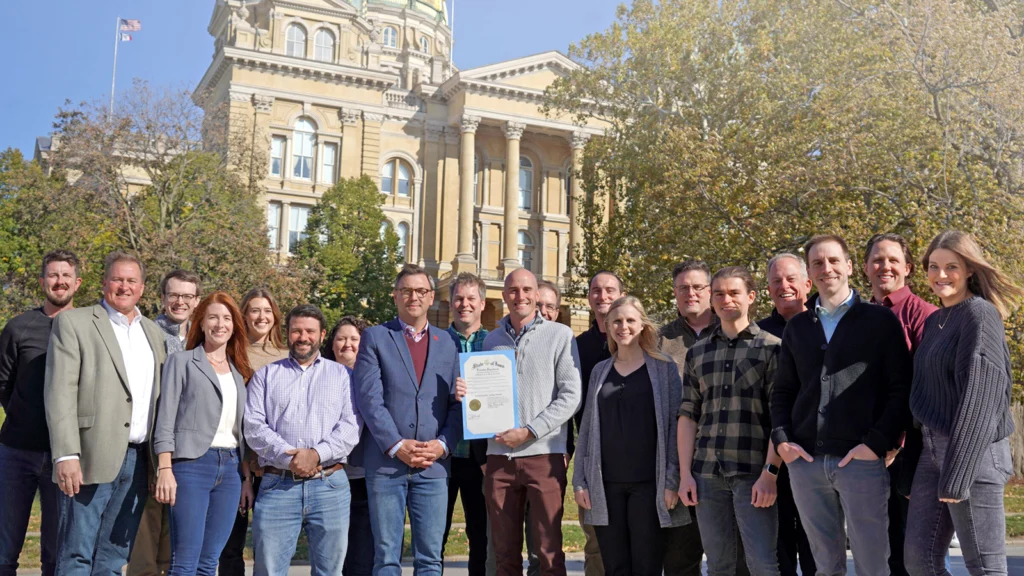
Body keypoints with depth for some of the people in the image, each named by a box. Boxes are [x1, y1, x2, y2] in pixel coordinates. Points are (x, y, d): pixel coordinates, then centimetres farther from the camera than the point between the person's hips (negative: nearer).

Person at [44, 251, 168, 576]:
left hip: (138, 461, 5)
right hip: (93, 458, -5)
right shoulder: (74, 322, 0)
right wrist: (66, 455, -17)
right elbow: (60, 392, -8)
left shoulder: (153, 332, 17)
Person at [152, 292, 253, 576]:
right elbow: (165, 420, -3)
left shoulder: (239, 371, 17)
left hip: (231, 468, 5)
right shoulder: (181, 361, 4)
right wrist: (165, 470, -13)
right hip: (192, 464, -5)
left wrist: (247, 477, 11)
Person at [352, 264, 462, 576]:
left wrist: (443, 444, -7)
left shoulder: (447, 342, 13)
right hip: (386, 462, -2)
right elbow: (369, 398, -5)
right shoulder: (375, 337, 5)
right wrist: (397, 446, -13)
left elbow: (457, 402, 8)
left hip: (434, 465, 2)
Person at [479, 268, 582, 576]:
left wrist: (529, 432, -12)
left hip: (543, 455, -3)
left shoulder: (560, 335, 2)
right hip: (499, 455, 4)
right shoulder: (491, 340, 14)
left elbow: (570, 396, -5)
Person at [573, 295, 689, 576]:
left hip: (648, 484, -3)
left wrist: (672, 481, -8)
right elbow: (588, 428, 13)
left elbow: (675, 426, -1)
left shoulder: (664, 368, 3)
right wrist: (579, 481, 6)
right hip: (606, 485, 3)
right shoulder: (600, 371, 13)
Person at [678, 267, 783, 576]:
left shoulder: (771, 347, 2)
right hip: (707, 473, 4)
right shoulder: (697, 353, 13)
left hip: (753, 473, -4)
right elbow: (688, 415, 11)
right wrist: (685, 474, 4)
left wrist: (770, 472, -11)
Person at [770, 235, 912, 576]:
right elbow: (783, 391, 17)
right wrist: (781, 440, 1)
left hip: (862, 460, -3)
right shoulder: (797, 326, 15)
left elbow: (901, 389, -1)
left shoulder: (881, 320, 4)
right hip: (804, 461, 3)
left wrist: (876, 444, -11)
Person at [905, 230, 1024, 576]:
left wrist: (957, 474, -21)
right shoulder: (934, 321, 15)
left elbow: (978, 397, -17)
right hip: (933, 448, 8)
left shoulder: (980, 314, -10)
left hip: (973, 453, -8)